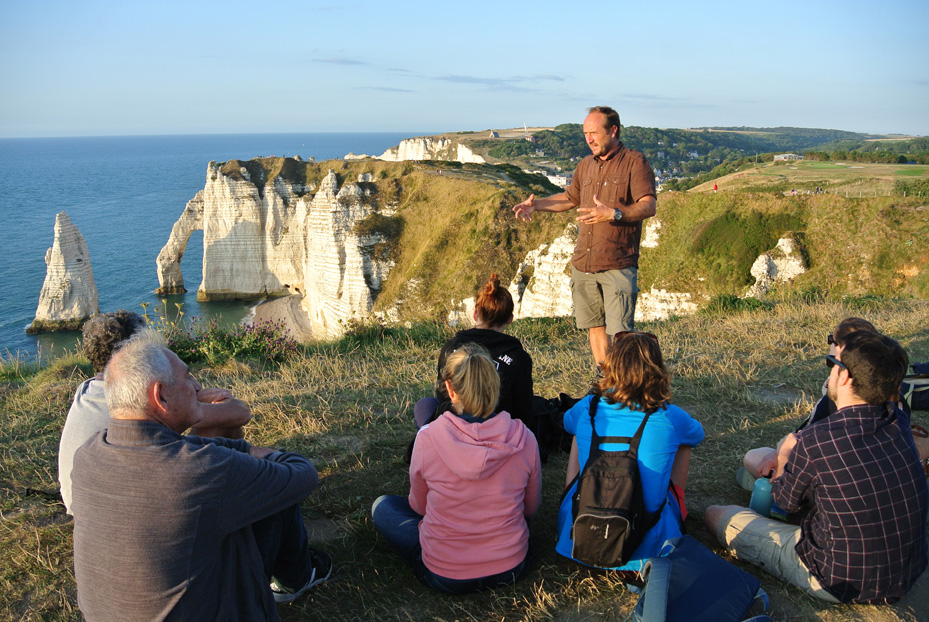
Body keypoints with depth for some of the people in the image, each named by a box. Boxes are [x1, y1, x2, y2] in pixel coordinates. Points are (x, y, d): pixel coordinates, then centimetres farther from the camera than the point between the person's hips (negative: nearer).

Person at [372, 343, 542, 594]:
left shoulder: (428, 437, -19)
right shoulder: (523, 438, -14)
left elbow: (419, 506, 0)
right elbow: (531, 507, 3)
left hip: (445, 577, -3)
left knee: (383, 506, 20)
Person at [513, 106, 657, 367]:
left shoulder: (635, 162, -4)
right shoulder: (585, 166, 15)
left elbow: (649, 206, -15)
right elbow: (570, 198, 31)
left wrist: (614, 214, -31)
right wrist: (536, 205, 17)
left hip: (618, 265, -6)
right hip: (583, 264, 6)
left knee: (620, 331, -9)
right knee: (593, 325, 12)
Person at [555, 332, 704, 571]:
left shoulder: (587, 409, -8)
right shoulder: (670, 418, -11)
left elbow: (567, 422, 20)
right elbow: (697, 434, 15)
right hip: (648, 547, -1)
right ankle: (677, 513, 40)